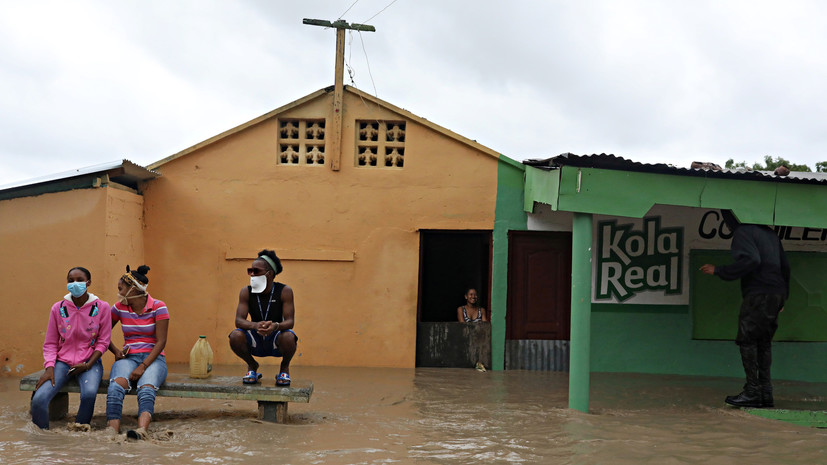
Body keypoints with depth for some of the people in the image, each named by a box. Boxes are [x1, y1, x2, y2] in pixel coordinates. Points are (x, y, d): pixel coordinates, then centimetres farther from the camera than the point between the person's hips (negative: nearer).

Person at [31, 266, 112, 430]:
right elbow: (50, 343, 6)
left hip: (89, 362, -1)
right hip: (63, 361, 2)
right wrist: (49, 368, -10)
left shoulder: (101, 308, -1)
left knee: (89, 393, -34)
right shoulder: (58, 308, 3)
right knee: (39, 399, -23)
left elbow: (103, 341, 1)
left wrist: (87, 365, -11)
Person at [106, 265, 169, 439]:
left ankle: (141, 430, -60)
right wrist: (115, 351, 2)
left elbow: (161, 341, -8)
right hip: (128, 357, 3)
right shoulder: (120, 308, 9)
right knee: (117, 385, -33)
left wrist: (143, 367, -19)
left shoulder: (158, 307, -2)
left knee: (146, 388, -36)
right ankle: (113, 431, -49)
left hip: (153, 358, -2)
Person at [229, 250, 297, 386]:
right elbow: (239, 320, -17)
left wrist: (276, 326, -45)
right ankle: (252, 366, 4)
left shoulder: (284, 291, -13)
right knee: (235, 336, -29)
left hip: (276, 340, -2)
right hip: (256, 342, 2)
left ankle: (284, 367, 0)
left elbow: (290, 321, -20)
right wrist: (255, 325, -40)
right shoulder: (246, 292, -7)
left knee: (288, 337, -36)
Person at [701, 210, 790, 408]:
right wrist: (782, 297, 26)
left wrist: (719, 271, -14)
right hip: (776, 294, 9)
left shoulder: (743, 233, -5)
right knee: (763, 342, 11)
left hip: (758, 294, -9)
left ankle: (752, 392, -9)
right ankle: (765, 393, 8)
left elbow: (751, 260, -21)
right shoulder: (770, 233, 22)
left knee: (747, 340, -5)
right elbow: (785, 265, 22)